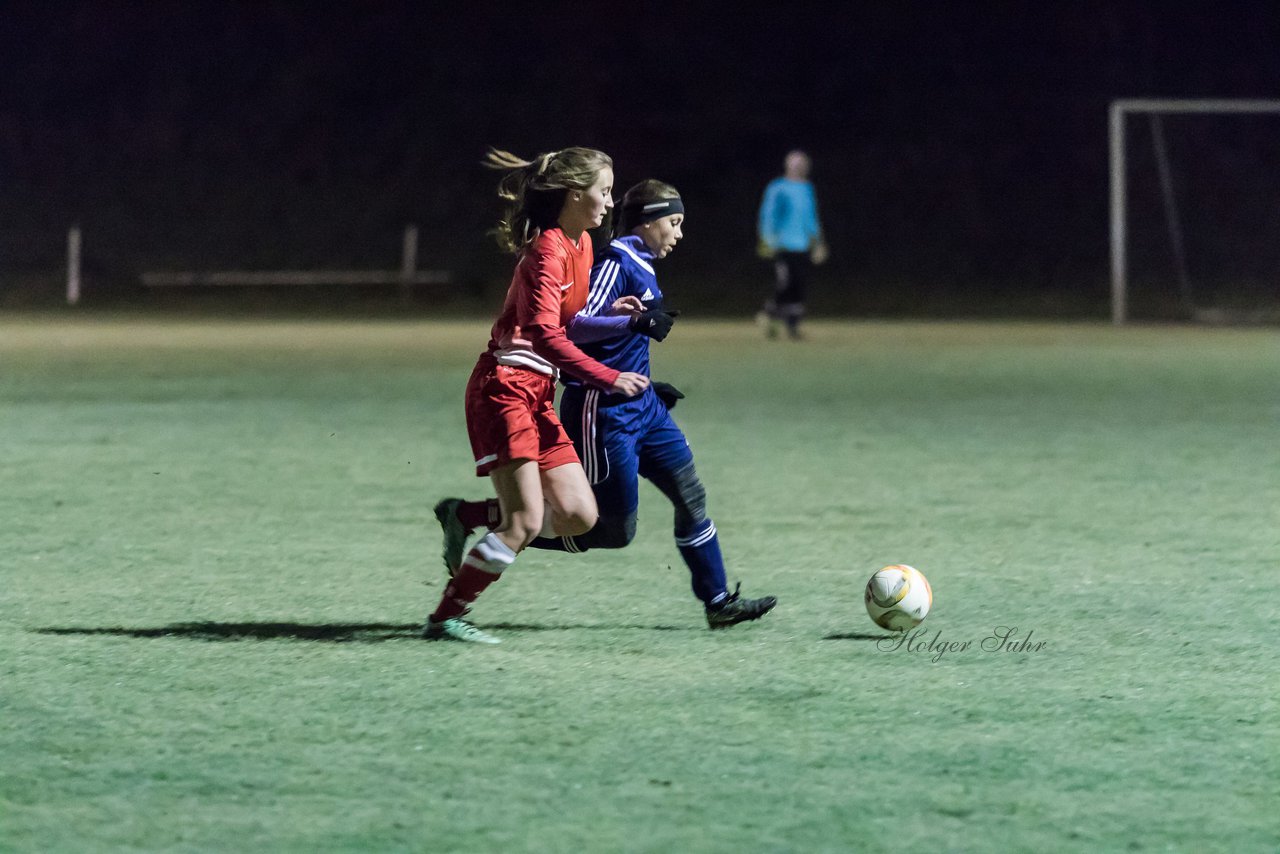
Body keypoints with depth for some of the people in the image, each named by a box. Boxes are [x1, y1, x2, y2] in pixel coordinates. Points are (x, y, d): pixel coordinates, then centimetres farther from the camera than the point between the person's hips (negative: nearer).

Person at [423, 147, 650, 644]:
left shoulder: (581, 244, 13)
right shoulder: (548, 249, -15)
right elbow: (544, 332, -26)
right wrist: (609, 379, -28)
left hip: (537, 393, 9)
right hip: (505, 386, -9)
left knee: (579, 515, 1)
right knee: (525, 521, -15)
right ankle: (445, 618, -7)